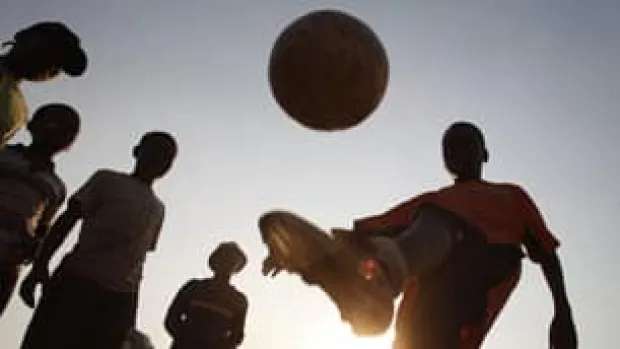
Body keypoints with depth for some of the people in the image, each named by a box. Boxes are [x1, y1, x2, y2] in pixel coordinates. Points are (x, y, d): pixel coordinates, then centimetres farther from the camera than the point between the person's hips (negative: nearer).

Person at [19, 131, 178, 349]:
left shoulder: (158, 210, 24)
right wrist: (40, 265, -8)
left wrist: (131, 309, 17)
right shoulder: (107, 180, 11)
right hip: (77, 279, -3)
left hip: (120, 298, 3)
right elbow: (67, 219, 3)